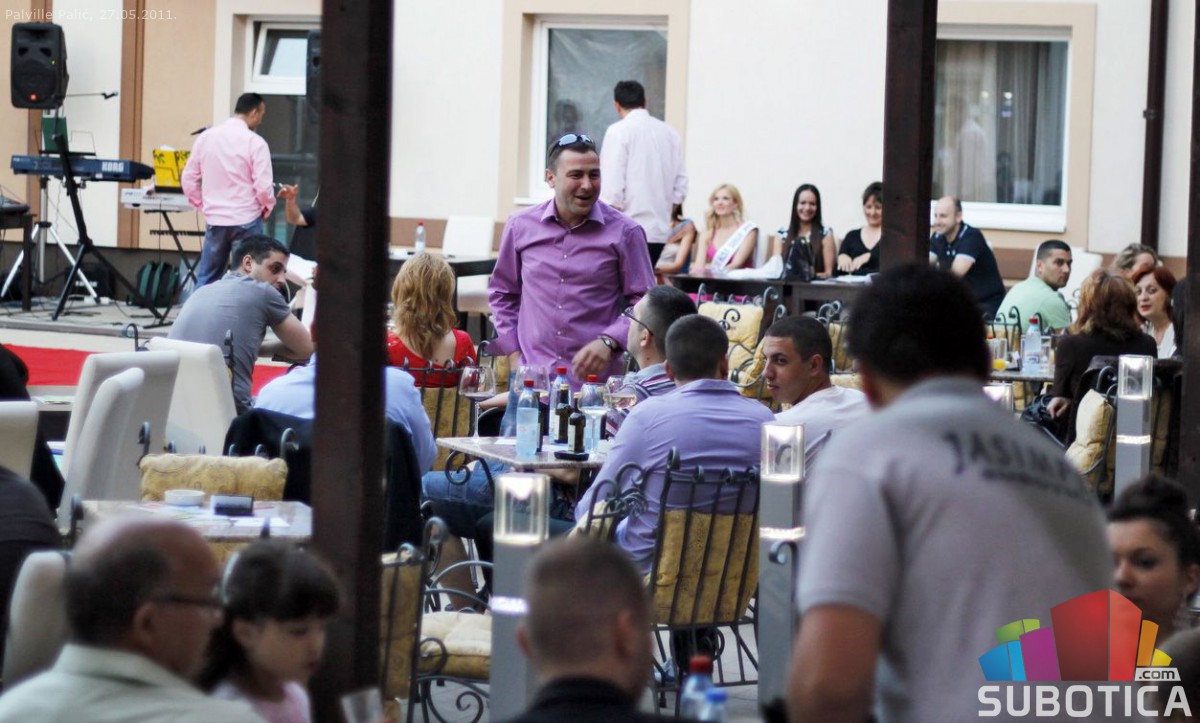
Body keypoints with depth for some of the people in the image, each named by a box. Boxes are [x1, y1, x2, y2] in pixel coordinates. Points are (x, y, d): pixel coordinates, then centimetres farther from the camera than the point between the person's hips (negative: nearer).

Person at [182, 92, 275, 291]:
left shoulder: (205, 138, 3)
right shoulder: (254, 142, -11)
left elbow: (188, 179, 6)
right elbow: (263, 186, -13)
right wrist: (268, 207, 6)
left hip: (214, 220, 4)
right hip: (246, 221, -4)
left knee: (206, 278, 10)